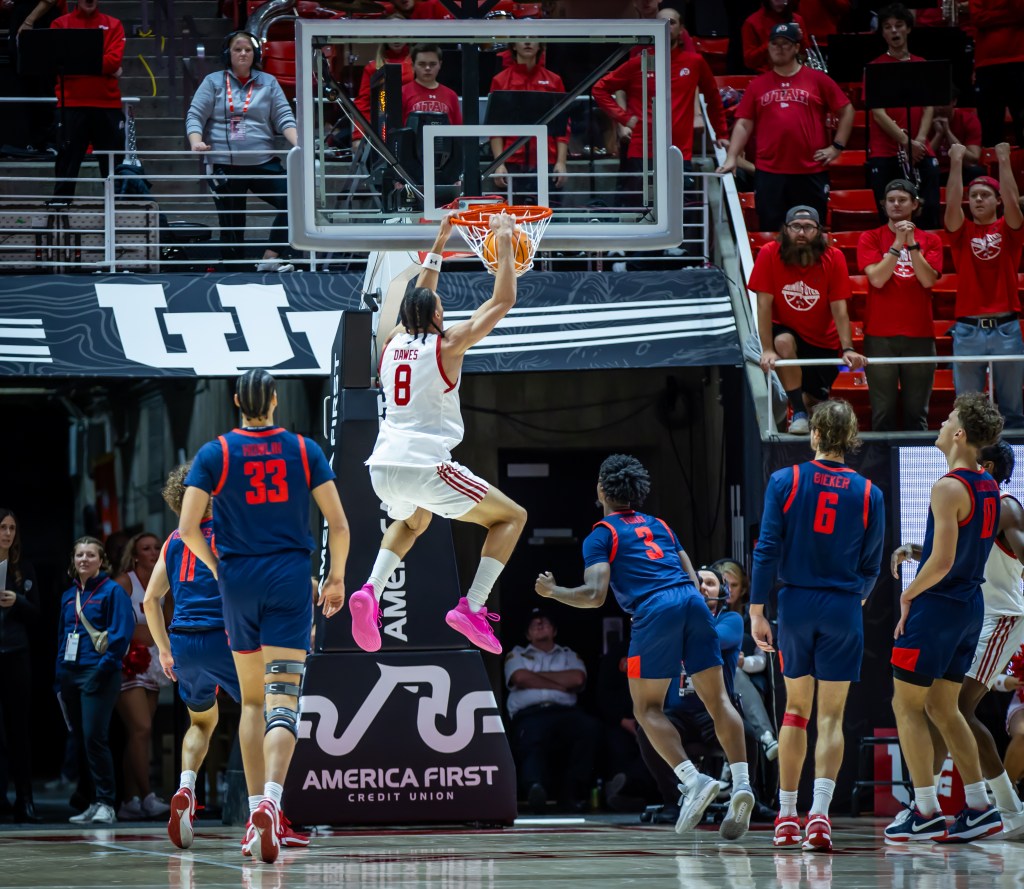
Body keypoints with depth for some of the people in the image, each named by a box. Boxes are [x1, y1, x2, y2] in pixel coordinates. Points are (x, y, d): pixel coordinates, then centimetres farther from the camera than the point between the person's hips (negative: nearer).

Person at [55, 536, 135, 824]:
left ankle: (106, 804, -12)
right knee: (80, 740, 7)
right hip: (71, 675, 7)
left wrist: (105, 665, -17)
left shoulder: (112, 591, -3)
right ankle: (91, 803, 11)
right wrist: (60, 675, 14)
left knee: (94, 737, -14)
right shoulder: (69, 595, 17)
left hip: (98, 673, -7)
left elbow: (122, 633, -10)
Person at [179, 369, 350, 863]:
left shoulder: (214, 454, 0)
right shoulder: (304, 450, 2)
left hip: (237, 581, 1)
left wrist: (217, 566, 12)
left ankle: (256, 808, 13)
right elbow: (339, 525, 0)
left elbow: (188, 529, -6)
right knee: (283, 698, -9)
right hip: (290, 581, -1)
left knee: (252, 699, 16)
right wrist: (336, 577, 15)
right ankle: (271, 801, -31)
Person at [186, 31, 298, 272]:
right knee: (231, 223, 3)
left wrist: (299, 143, -12)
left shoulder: (268, 83, 10)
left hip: (263, 162, 1)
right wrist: (196, 142, -18)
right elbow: (194, 116, 2)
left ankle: (270, 258, -11)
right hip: (224, 166, -1)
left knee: (292, 200, -16)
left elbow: (284, 118, 6)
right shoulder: (213, 82, 6)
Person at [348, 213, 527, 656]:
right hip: (426, 466, -6)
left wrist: (439, 244, 39)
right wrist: (503, 243, 12)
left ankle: (371, 591, 10)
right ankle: (472, 608, -7)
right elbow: (503, 301, 3)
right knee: (511, 517, 10)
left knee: (411, 521, 38)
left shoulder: (394, 342, 12)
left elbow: (419, 298, 33)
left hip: (383, 467, 6)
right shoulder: (446, 345, -3)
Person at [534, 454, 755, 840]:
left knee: (648, 707, 5)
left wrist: (553, 591, 14)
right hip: (694, 604, 5)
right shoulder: (659, 526, 28)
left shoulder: (602, 535, 10)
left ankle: (693, 780, -14)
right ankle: (742, 783, -12)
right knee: (717, 699, 4)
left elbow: (595, 595, -2)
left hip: (654, 610, -5)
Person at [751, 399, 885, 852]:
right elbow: (871, 565, 7)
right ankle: (819, 813, -15)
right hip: (842, 610, -1)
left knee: (796, 708, 14)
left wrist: (757, 611, -2)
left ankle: (786, 816, 15)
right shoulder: (868, 493, -1)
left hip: (795, 604, 1)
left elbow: (767, 549, -6)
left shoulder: (785, 481, -4)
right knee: (831, 715, 1)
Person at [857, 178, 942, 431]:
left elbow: (928, 280, -5)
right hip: (880, 335, -1)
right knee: (883, 411, -3)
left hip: (919, 335, 1)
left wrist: (912, 244, -12)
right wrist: (897, 243, -12)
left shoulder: (930, 240, 10)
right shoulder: (870, 238, 6)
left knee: (916, 412, 2)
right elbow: (877, 278, -8)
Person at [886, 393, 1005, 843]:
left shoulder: (948, 489, -19)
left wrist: (908, 594, -11)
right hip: (971, 604, 8)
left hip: (938, 604, -8)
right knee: (942, 707, 16)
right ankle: (979, 808, 13)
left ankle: (926, 812, 0)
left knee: (907, 705, 2)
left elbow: (942, 560, -24)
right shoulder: (990, 486, 8)